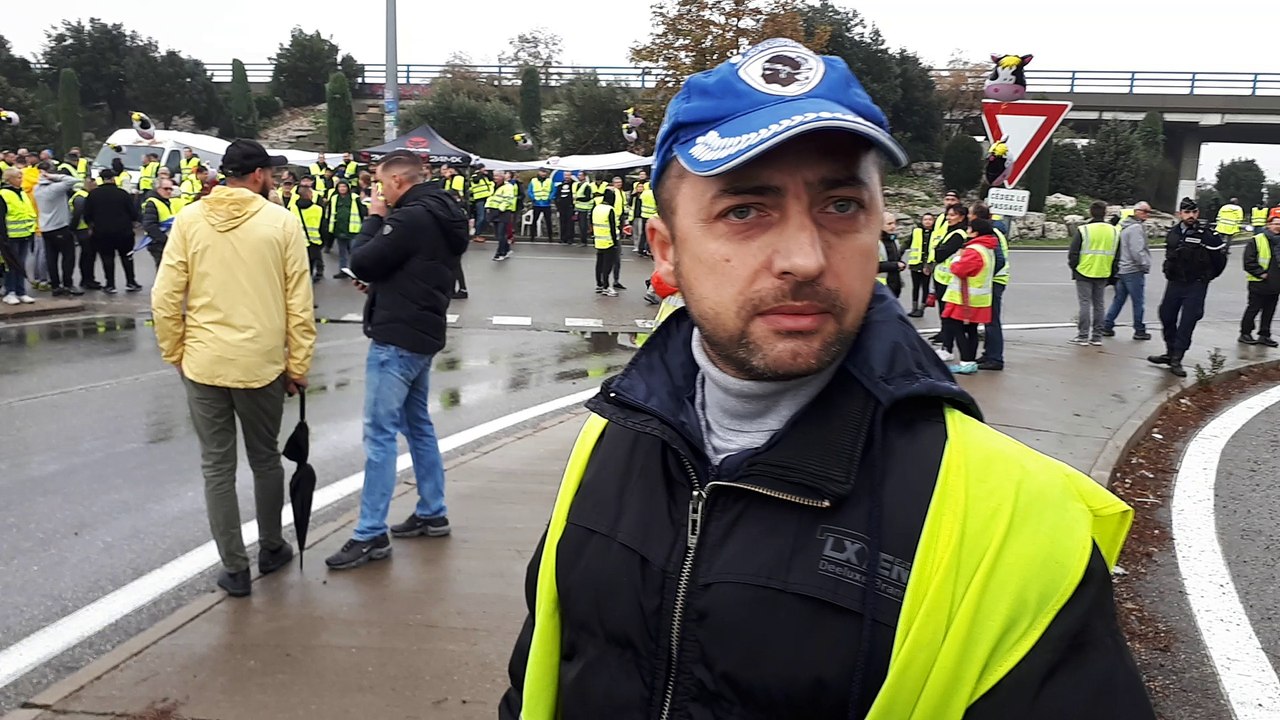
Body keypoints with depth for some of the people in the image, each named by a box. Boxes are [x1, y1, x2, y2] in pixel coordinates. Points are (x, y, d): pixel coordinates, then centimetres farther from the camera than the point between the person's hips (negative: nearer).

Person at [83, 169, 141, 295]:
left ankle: (110, 285, 6)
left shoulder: (93, 194, -2)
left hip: (101, 232, 0)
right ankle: (130, 282, 14)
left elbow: (87, 215, 0)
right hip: (123, 231, 0)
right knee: (126, 256, 13)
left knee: (107, 258, 8)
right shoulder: (122, 194, -7)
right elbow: (133, 214, -5)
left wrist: (91, 224, 19)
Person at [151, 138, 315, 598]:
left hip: (203, 364, 1)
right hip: (262, 364, 0)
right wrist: (299, 364, 2)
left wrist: (175, 354, 10)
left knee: (217, 467, 10)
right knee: (265, 460, 18)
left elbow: (165, 298, -3)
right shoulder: (282, 221, -5)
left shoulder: (189, 219, -1)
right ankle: (271, 549, 33)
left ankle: (234, 568, 15)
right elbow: (299, 303, -6)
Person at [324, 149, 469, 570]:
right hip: (421, 334, 10)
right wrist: (380, 284, 8)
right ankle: (432, 513, 26)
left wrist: (374, 219, -1)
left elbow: (361, 263, -15)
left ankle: (371, 535, -4)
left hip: (398, 338, -10)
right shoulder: (439, 215, 12)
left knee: (380, 434, -7)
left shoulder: (411, 218, -18)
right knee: (418, 424, 18)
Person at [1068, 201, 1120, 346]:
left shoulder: (1083, 230, -10)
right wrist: (1112, 274, 18)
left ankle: (1082, 336, -2)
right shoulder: (1114, 231, 7)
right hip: (1103, 274, 4)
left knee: (1085, 304, -1)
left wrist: (1073, 266, 8)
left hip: (1084, 273, -4)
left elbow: (1073, 253, -8)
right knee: (1099, 305, 10)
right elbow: (1117, 256, 11)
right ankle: (1097, 337, 12)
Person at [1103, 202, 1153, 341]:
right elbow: (1137, 251, -20)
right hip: (1133, 271, -9)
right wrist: (1145, 265, -10)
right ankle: (1139, 330, 6)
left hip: (1121, 270, 9)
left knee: (1118, 300, 13)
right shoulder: (1136, 228, -14)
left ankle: (1107, 326, 12)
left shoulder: (1124, 227, 16)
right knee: (1138, 302, 0)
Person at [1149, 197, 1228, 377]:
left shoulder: (1207, 235, -12)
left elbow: (1220, 259, -5)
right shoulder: (1173, 233, 6)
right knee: (1167, 317, 12)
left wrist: (1207, 277, 3)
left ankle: (1176, 360, -4)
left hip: (1196, 286, -6)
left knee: (1187, 323, -7)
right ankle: (1170, 353, 27)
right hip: (1174, 283, 6)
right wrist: (1169, 271, 14)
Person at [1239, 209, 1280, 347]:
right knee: (1253, 309, 3)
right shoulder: (1257, 240, -8)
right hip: (1259, 284, -5)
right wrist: (1260, 273, -14)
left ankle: (1264, 335, 19)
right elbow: (1249, 261, -11)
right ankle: (1245, 333, 13)